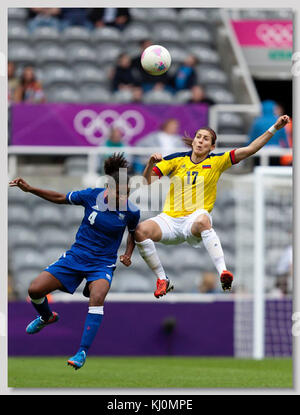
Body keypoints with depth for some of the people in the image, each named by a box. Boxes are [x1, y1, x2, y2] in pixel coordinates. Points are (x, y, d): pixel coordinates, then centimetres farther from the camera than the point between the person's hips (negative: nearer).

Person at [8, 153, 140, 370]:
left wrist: (128, 254, -4)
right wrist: (29, 189, -2)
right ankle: (47, 317, 30)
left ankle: (83, 352, -28)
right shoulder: (92, 196, -12)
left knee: (97, 297, -33)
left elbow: (133, 233, 13)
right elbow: (60, 198, 4)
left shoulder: (131, 212, -11)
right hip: (76, 256, 2)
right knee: (35, 289, -6)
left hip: (103, 264, -2)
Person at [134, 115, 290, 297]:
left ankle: (223, 272, -50)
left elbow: (249, 150, 1)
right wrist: (151, 163, -15)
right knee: (141, 231, -26)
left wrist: (274, 128, -6)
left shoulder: (216, 162, 7)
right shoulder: (177, 159, 9)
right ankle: (163, 280, -10)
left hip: (194, 220, -3)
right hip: (170, 219, 3)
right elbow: (148, 180, 5)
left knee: (203, 220, -40)